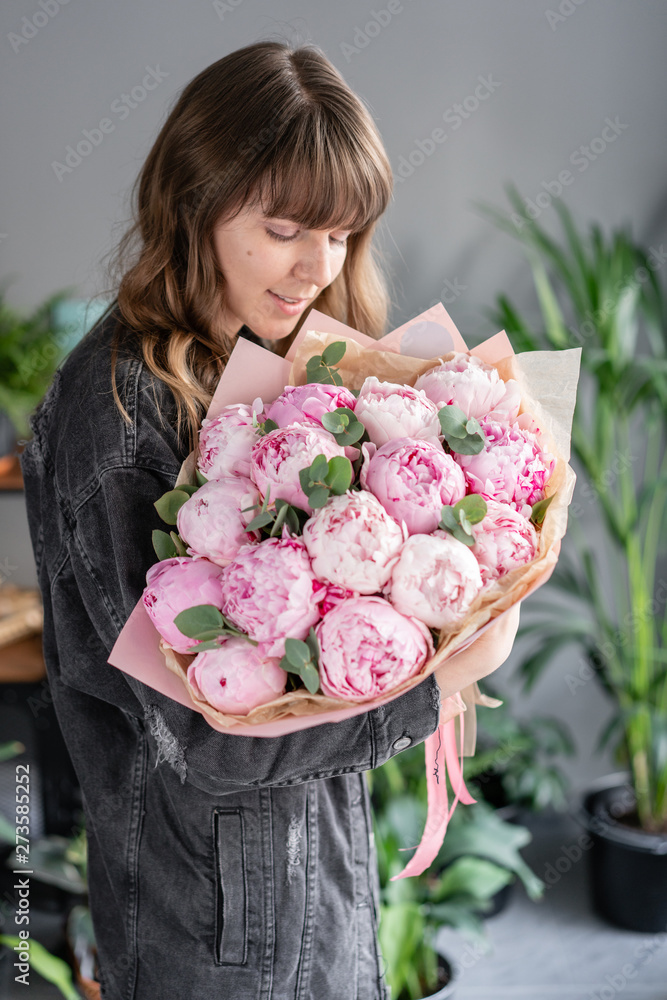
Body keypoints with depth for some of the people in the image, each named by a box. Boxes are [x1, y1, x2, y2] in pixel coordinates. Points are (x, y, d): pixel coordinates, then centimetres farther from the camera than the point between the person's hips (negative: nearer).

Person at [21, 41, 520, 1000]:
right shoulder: (117, 407, -24)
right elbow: (204, 740, -24)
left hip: (325, 842, 7)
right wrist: (440, 677, -25)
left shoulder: (290, 362, 1)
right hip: (209, 898, -7)